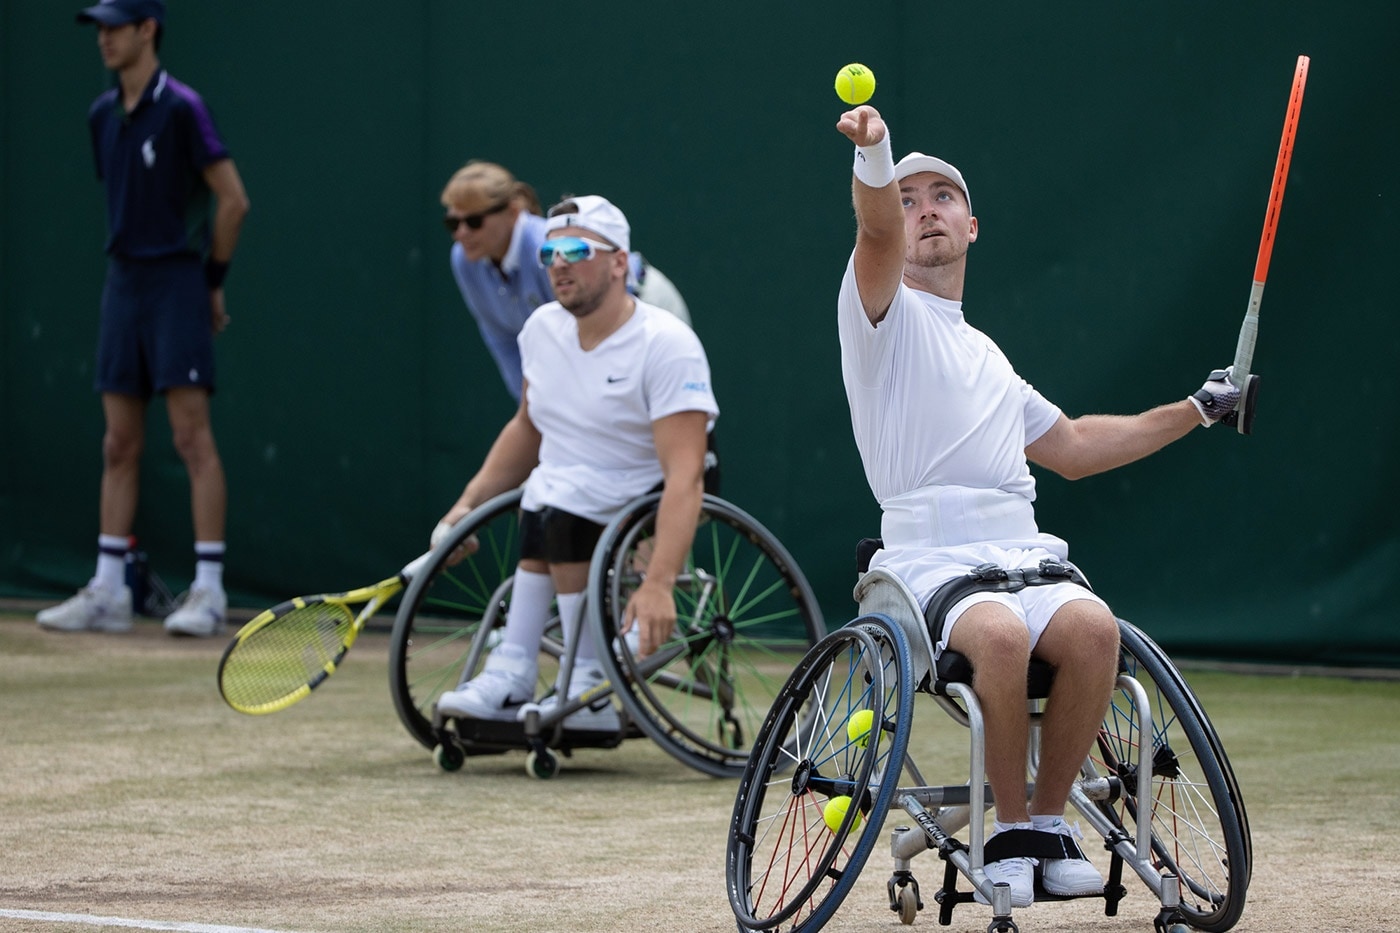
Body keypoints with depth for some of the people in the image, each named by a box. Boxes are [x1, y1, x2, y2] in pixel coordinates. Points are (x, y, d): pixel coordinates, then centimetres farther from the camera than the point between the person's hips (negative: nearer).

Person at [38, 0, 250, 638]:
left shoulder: (180, 108, -10)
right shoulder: (102, 117, 11)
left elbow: (232, 200, -9)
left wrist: (211, 279, -3)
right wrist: (131, 264, 14)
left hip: (177, 282, -7)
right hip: (123, 284, 7)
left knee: (192, 436, -9)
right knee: (120, 444, 7)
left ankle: (209, 591, -8)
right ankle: (108, 591, 10)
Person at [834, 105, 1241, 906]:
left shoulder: (985, 355, 31)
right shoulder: (886, 312, 10)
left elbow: (1073, 448, 41)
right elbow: (878, 231, -13)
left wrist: (1196, 412, 41)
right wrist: (875, 162, -35)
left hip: (1025, 557, 5)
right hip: (929, 561, -5)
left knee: (1091, 625, -30)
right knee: (1000, 631, -37)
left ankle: (1049, 818, -14)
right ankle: (1010, 829, -17)